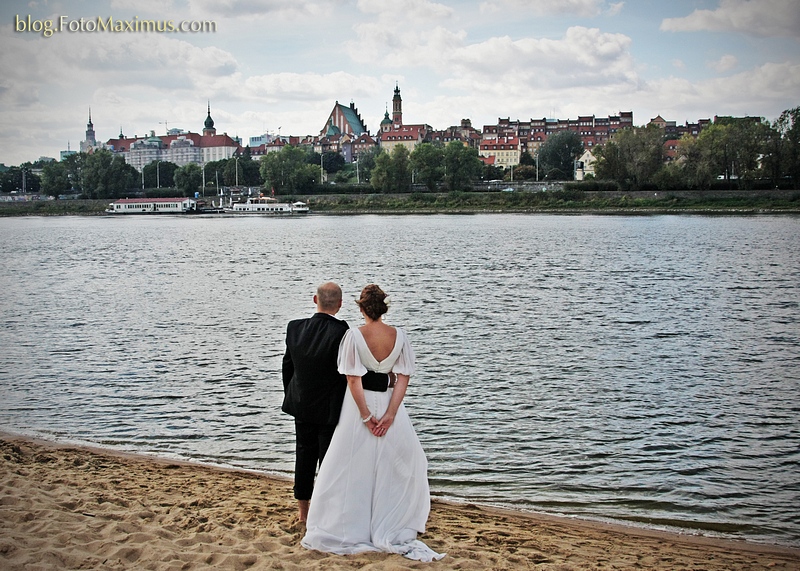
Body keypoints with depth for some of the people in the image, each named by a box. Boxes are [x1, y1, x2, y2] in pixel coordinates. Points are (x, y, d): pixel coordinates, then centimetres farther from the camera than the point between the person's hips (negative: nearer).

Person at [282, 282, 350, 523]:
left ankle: (303, 509, 29)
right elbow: (347, 373, -19)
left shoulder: (295, 328, -7)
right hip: (330, 408, -5)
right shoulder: (340, 332, -23)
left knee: (304, 455, 18)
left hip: (301, 404, 5)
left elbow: (287, 367, 4)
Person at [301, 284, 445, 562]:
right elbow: (403, 378, -7)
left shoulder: (354, 336, -13)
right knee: (394, 466, 14)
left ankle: (346, 529, 16)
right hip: (388, 402, 2)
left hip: (360, 404, -2)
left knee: (352, 467, 8)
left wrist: (366, 416, -10)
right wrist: (390, 414, -9)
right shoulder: (399, 336, -5)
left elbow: (354, 380, -14)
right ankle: (392, 530, 21)